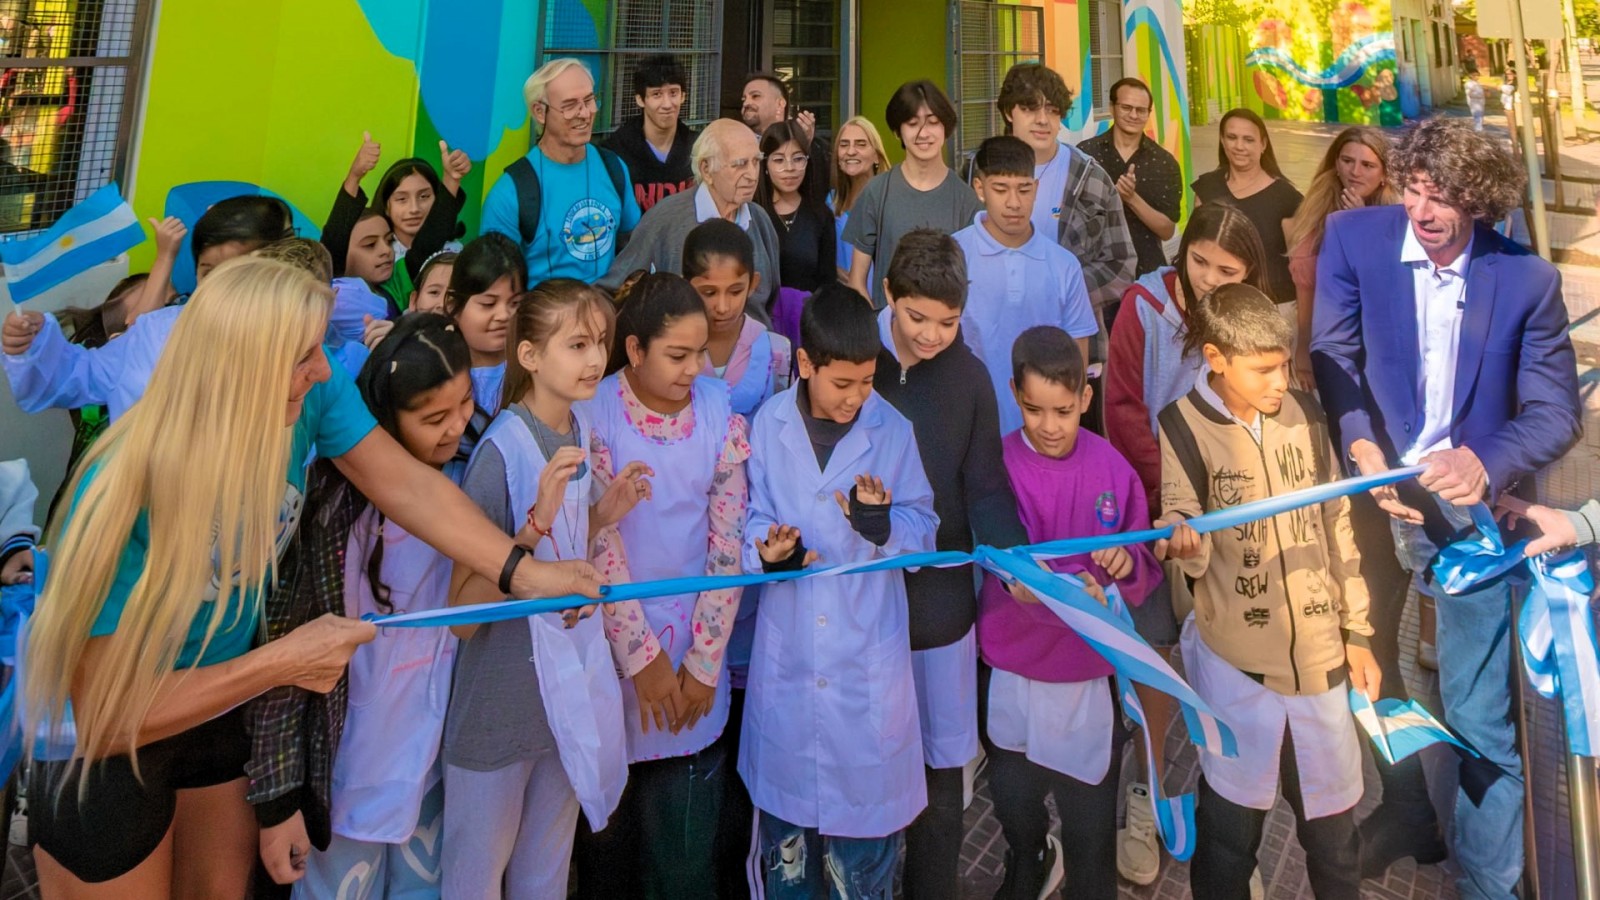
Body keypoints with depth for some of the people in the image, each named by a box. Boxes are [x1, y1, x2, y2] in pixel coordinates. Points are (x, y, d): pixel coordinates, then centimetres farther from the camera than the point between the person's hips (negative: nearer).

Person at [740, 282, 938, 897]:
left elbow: (923, 530, -3)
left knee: (865, 791, 11)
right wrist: (767, 551, -20)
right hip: (787, 649, 2)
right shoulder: (768, 425, -5)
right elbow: (753, 518, 2)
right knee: (784, 795, 19)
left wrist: (883, 524, -24)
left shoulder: (893, 430, -8)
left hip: (868, 653, -1)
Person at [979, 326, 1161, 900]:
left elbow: (1148, 571, 0)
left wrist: (1128, 564, -22)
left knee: (1092, 825, 11)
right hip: (1014, 670, 0)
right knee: (1013, 805, 22)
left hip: (1092, 671, 0)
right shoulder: (999, 466, -12)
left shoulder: (1113, 468, -7)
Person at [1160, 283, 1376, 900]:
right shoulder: (1183, 426, -9)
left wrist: (1357, 634, 12)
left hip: (1320, 655, 4)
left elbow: (1338, 529, 10)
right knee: (1230, 826, 10)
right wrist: (1183, 542, -36)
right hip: (1233, 660, -3)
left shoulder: (1304, 413, 3)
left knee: (1335, 829, 17)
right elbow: (1181, 525, -11)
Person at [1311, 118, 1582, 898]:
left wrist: (1485, 464, -25)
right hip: (1368, 494, 1)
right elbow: (1333, 358, -8)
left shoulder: (1528, 279, -7)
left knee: (1481, 720, 6)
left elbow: (1555, 412, -5)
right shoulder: (1352, 237, -6)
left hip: (1471, 509, -1)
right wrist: (1363, 450, -24)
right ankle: (1402, 809, 47)